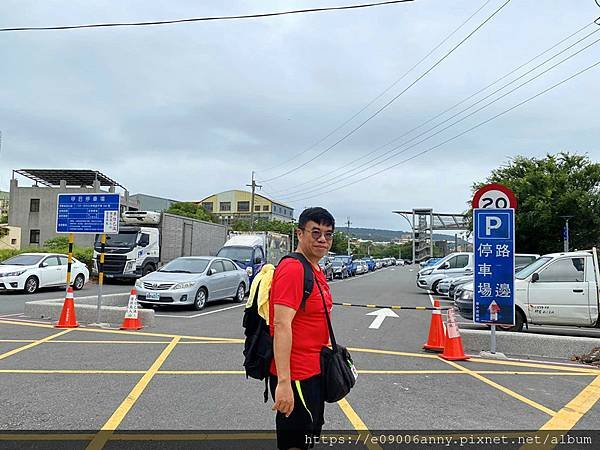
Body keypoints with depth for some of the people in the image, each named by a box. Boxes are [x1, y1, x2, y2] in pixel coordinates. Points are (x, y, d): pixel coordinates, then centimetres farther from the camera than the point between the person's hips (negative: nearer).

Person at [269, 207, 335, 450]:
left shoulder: (317, 272, 11)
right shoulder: (293, 269, -20)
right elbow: (281, 325, -27)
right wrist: (284, 382, -30)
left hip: (314, 372, 10)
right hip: (296, 376, -10)